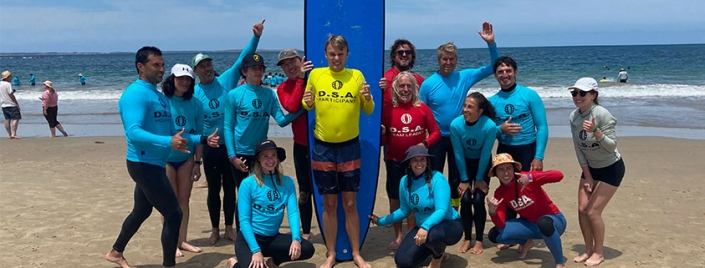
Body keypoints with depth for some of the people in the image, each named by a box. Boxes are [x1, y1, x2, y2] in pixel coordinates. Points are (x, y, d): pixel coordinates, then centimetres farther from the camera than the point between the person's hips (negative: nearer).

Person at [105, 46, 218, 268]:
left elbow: (173, 133, 17)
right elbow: (133, 132, -28)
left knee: (142, 211, 24)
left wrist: (202, 139, 8)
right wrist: (168, 142, -40)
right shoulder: (135, 94, -16)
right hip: (144, 164, -10)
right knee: (174, 214, -8)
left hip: (154, 164, 10)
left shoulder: (160, 97, 13)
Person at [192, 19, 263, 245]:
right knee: (213, 189, 10)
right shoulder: (193, 93, 0)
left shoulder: (226, 80, -2)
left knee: (230, 187, 10)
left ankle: (229, 228, 23)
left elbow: (243, 59, -8)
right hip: (209, 147, 0)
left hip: (231, 145, 0)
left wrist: (256, 37, -18)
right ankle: (215, 230, 24)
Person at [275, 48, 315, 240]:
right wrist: (300, 79, -17)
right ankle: (306, 232, 24)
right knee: (305, 190, 11)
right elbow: (291, 107, -17)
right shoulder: (283, 88, 3)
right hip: (302, 145, 2)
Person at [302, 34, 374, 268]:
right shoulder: (315, 75, -1)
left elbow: (369, 111, 2)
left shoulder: (356, 75, -2)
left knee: (350, 203, 7)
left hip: (350, 146, 0)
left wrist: (368, 99, -19)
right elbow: (307, 106, 7)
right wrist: (307, 103, -15)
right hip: (322, 147, 0)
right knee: (329, 204, 8)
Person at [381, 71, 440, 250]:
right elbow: (383, 140, 1)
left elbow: (436, 132, -1)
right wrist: (381, 134, -22)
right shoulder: (388, 109, -4)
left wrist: (425, 144, -18)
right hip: (394, 161, 1)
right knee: (395, 198, 8)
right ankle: (398, 236, 23)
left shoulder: (422, 108, -3)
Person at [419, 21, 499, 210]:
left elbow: (492, 67, -3)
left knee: (456, 179, 13)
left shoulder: (464, 77, -4)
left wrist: (491, 43, -16)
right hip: (437, 138, -2)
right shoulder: (428, 84, -8)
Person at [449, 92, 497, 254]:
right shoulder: (455, 125, -26)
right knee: (465, 200, -7)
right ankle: (467, 239, 9)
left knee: (478, 200, -9)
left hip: (482, 164, -1)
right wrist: (464, 179, -9)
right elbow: (458, 154, -15)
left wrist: (479, 178, -10)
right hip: (464, 163, 1)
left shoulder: (490, 126, -30)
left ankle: (479, 240, 6)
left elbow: (485, 154, -19)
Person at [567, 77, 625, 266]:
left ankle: (599, 253, 12)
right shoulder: (574, 117, -8)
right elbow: (578, 149, -2)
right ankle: (588, 250, 21)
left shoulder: (603, 115, -26)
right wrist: (587, 177, -1)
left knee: (593, 212, -7)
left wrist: (596, 131, -41)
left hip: (611, 168, -6)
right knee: (582, 210, 4)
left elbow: (612, 147, -24)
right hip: (590, 168, 6)